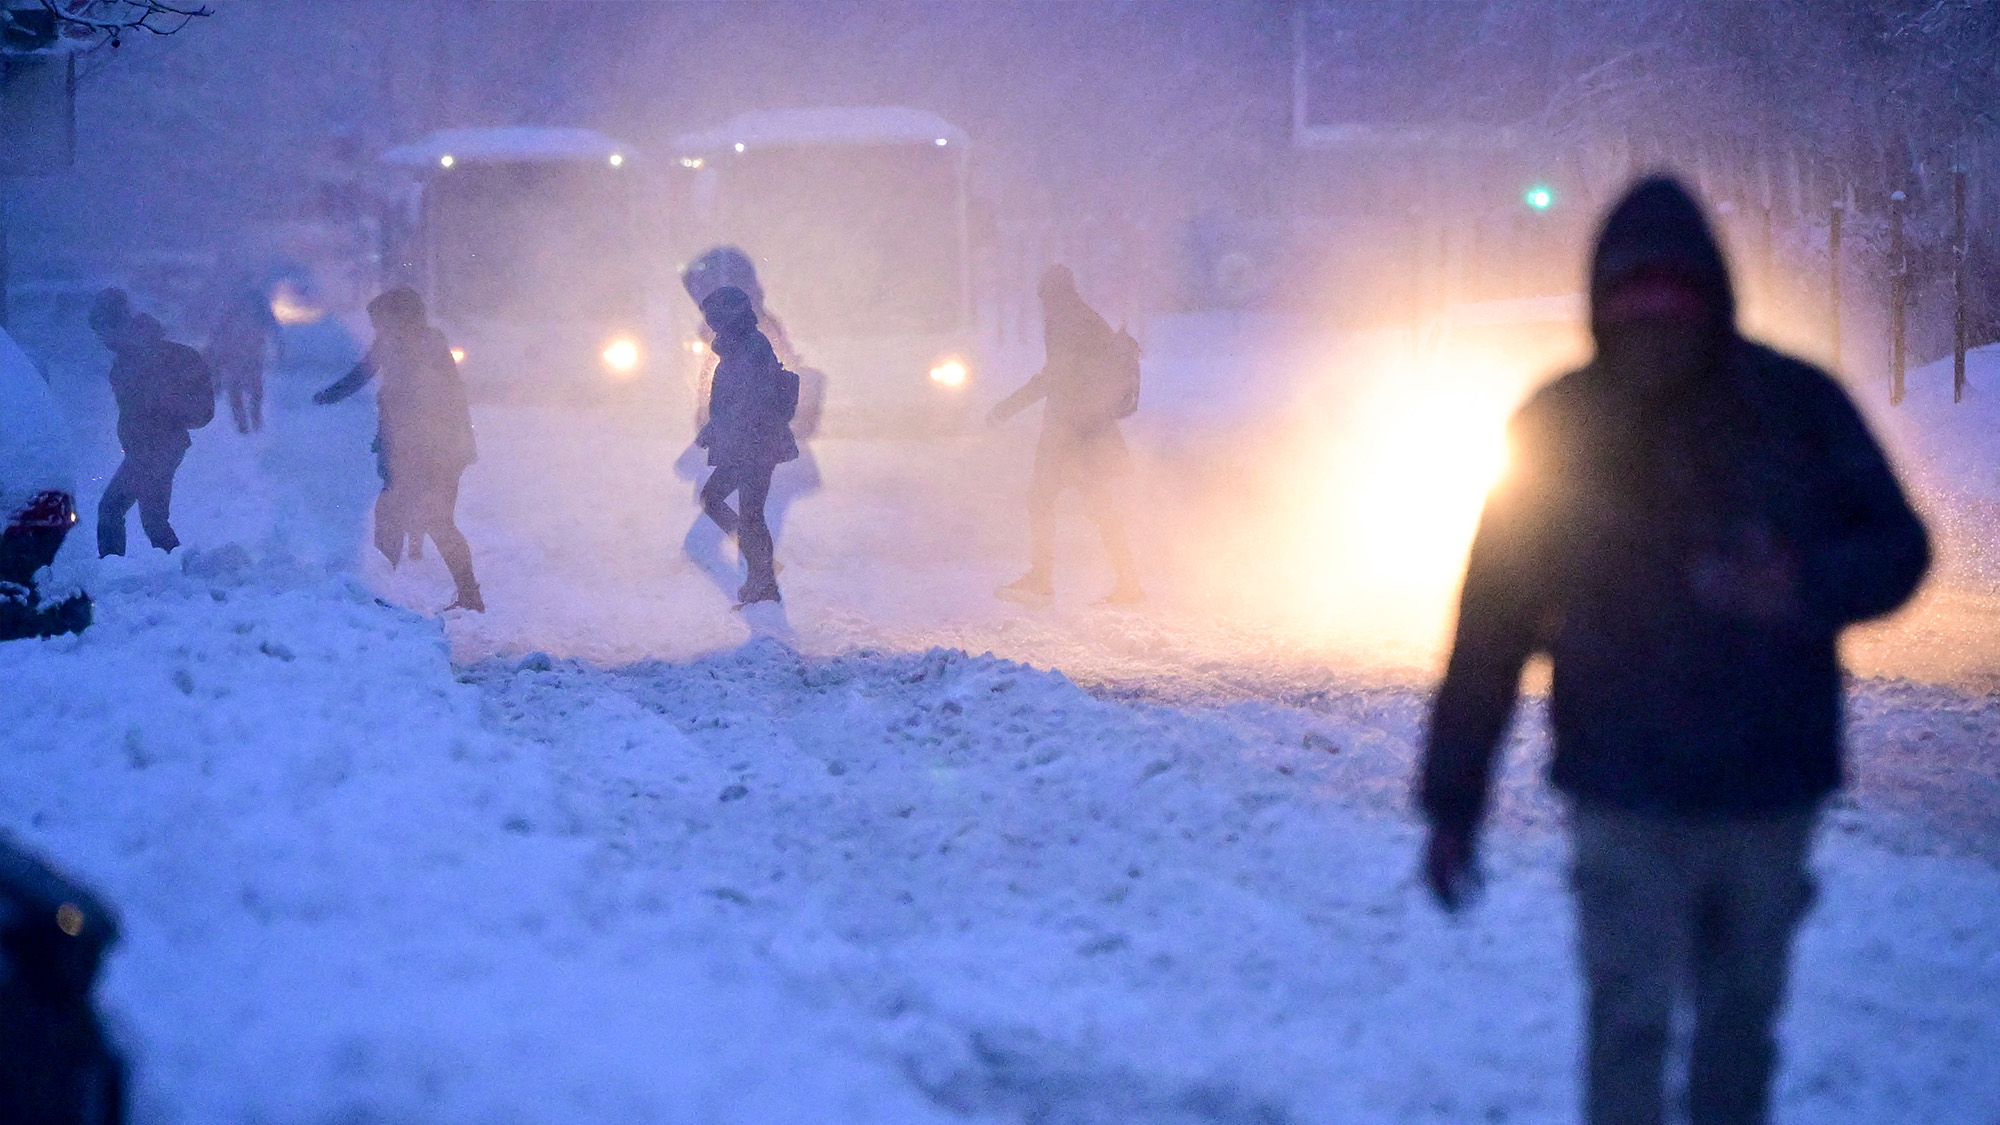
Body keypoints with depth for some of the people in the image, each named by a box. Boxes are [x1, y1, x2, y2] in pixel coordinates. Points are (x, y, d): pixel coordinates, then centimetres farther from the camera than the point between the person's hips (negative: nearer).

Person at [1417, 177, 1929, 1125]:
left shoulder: (1799, 406, -5)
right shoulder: (1559, 425, -5)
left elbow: (1897, 547, 0)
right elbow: (1491, 618, -2)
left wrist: (1806, 585, -24)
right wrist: (1453, 798, -2)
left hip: (1772, 789, 1)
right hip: (1625, 794, -1)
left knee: (1741, 1019, 12)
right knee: (1630, 1022, -6)